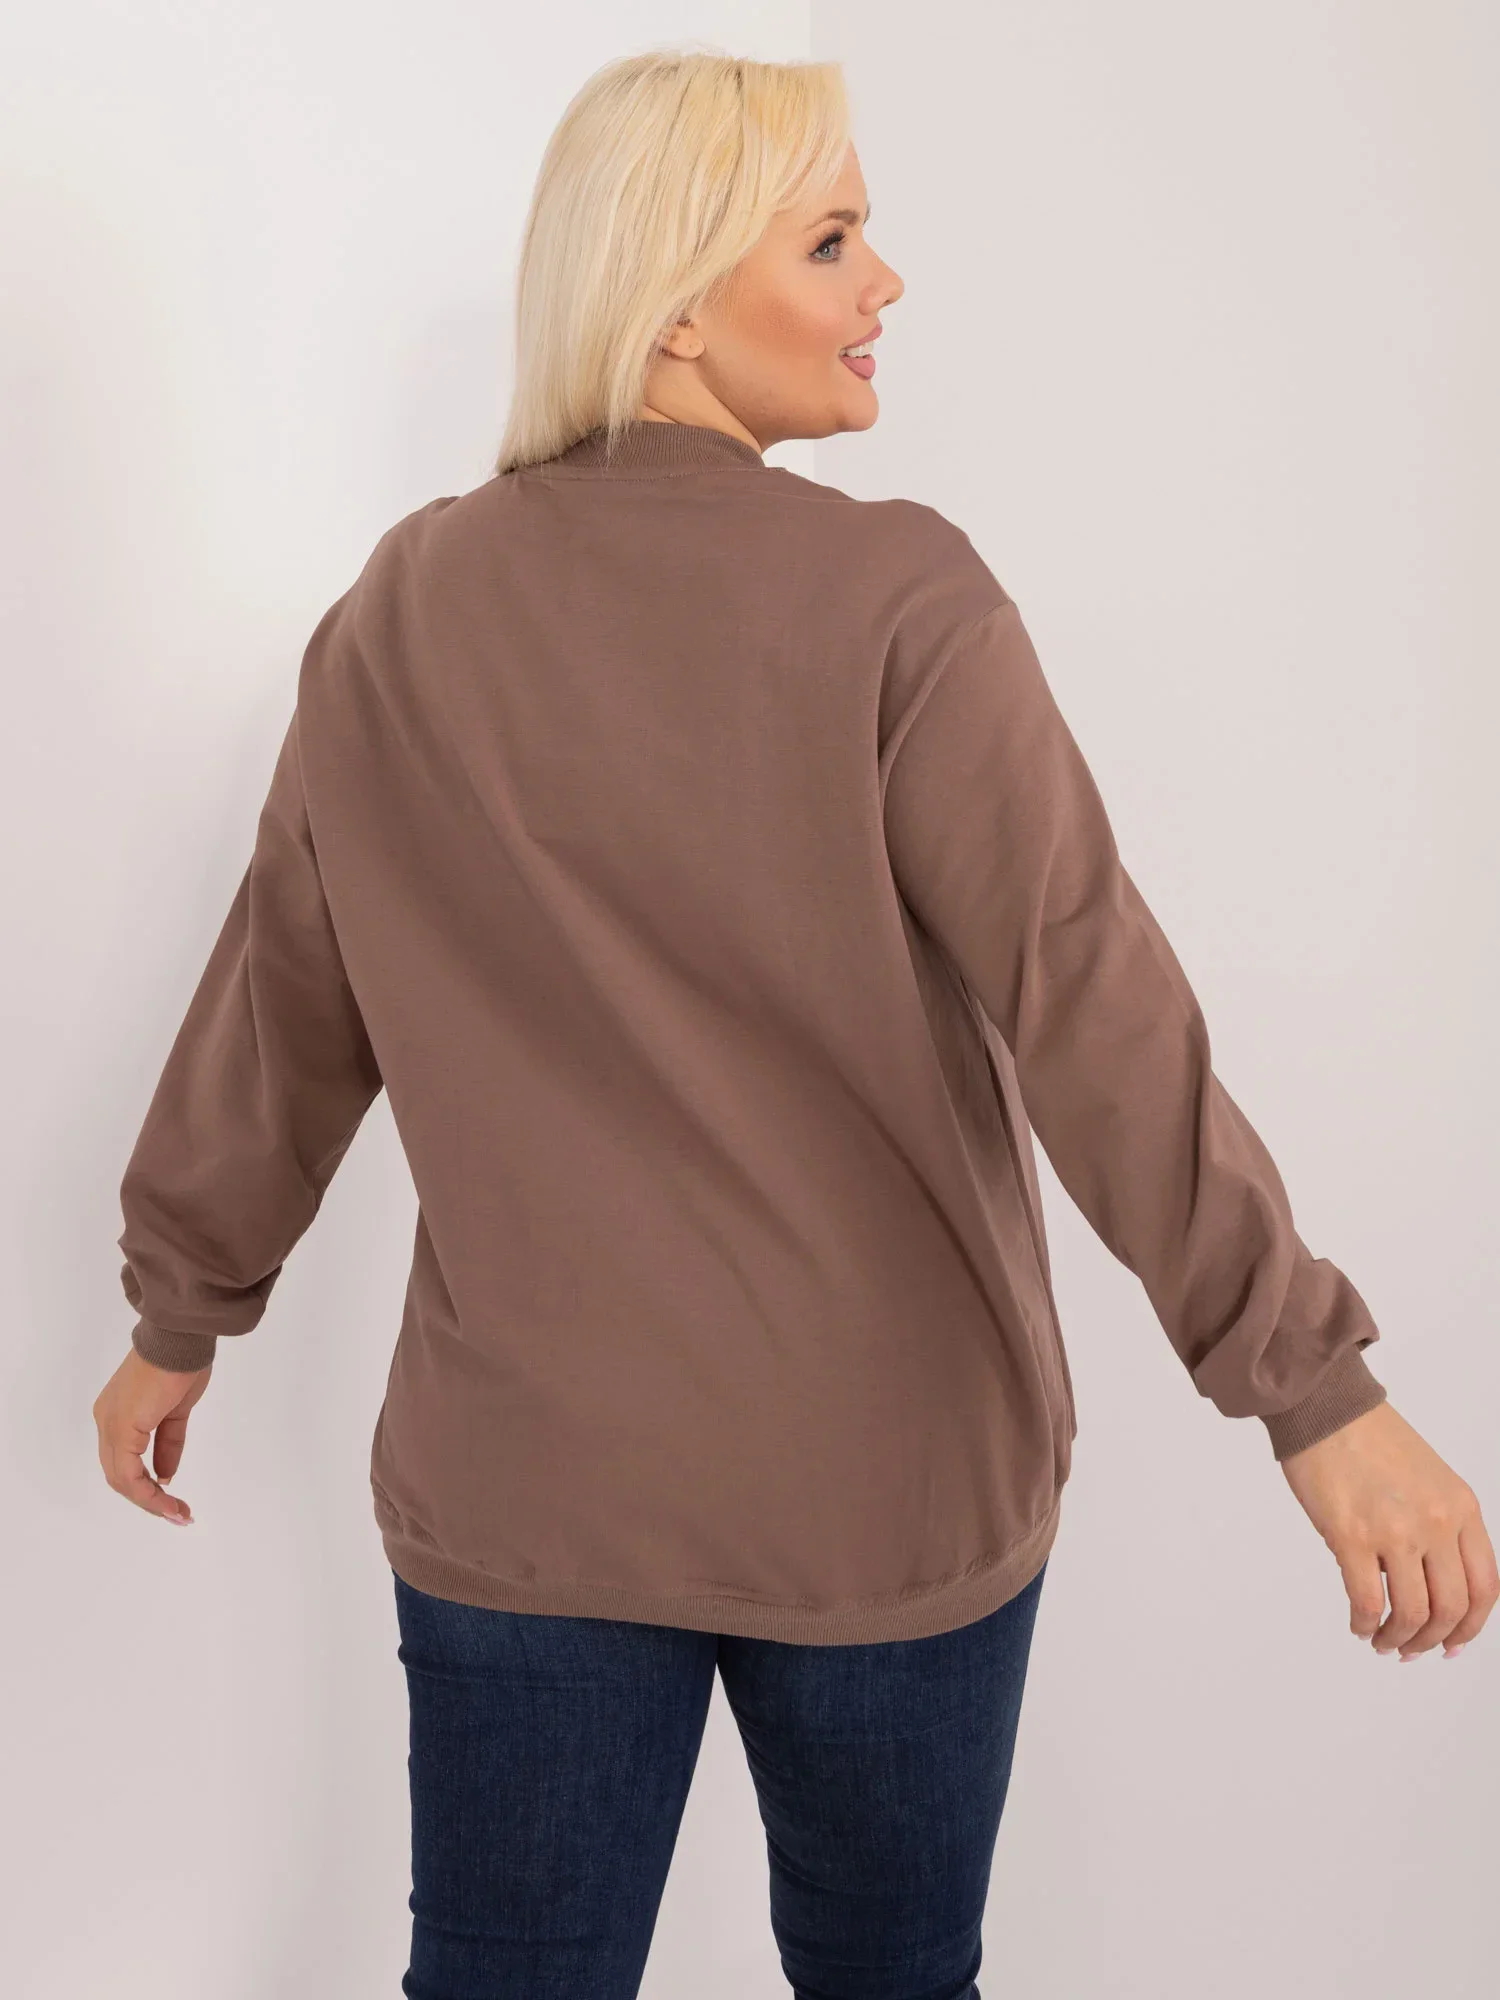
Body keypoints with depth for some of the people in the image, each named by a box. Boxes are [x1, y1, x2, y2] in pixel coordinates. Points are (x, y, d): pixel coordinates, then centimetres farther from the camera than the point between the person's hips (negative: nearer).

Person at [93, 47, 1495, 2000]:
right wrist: (1314, 1384, -17)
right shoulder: (896, 601, -14)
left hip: (523, 1489, 3)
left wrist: (182, 1311, 21)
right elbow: (1093, 1003, -20)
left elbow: (280, 1015, 7)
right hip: (892, 1480, -3)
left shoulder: (400, 617, -1)